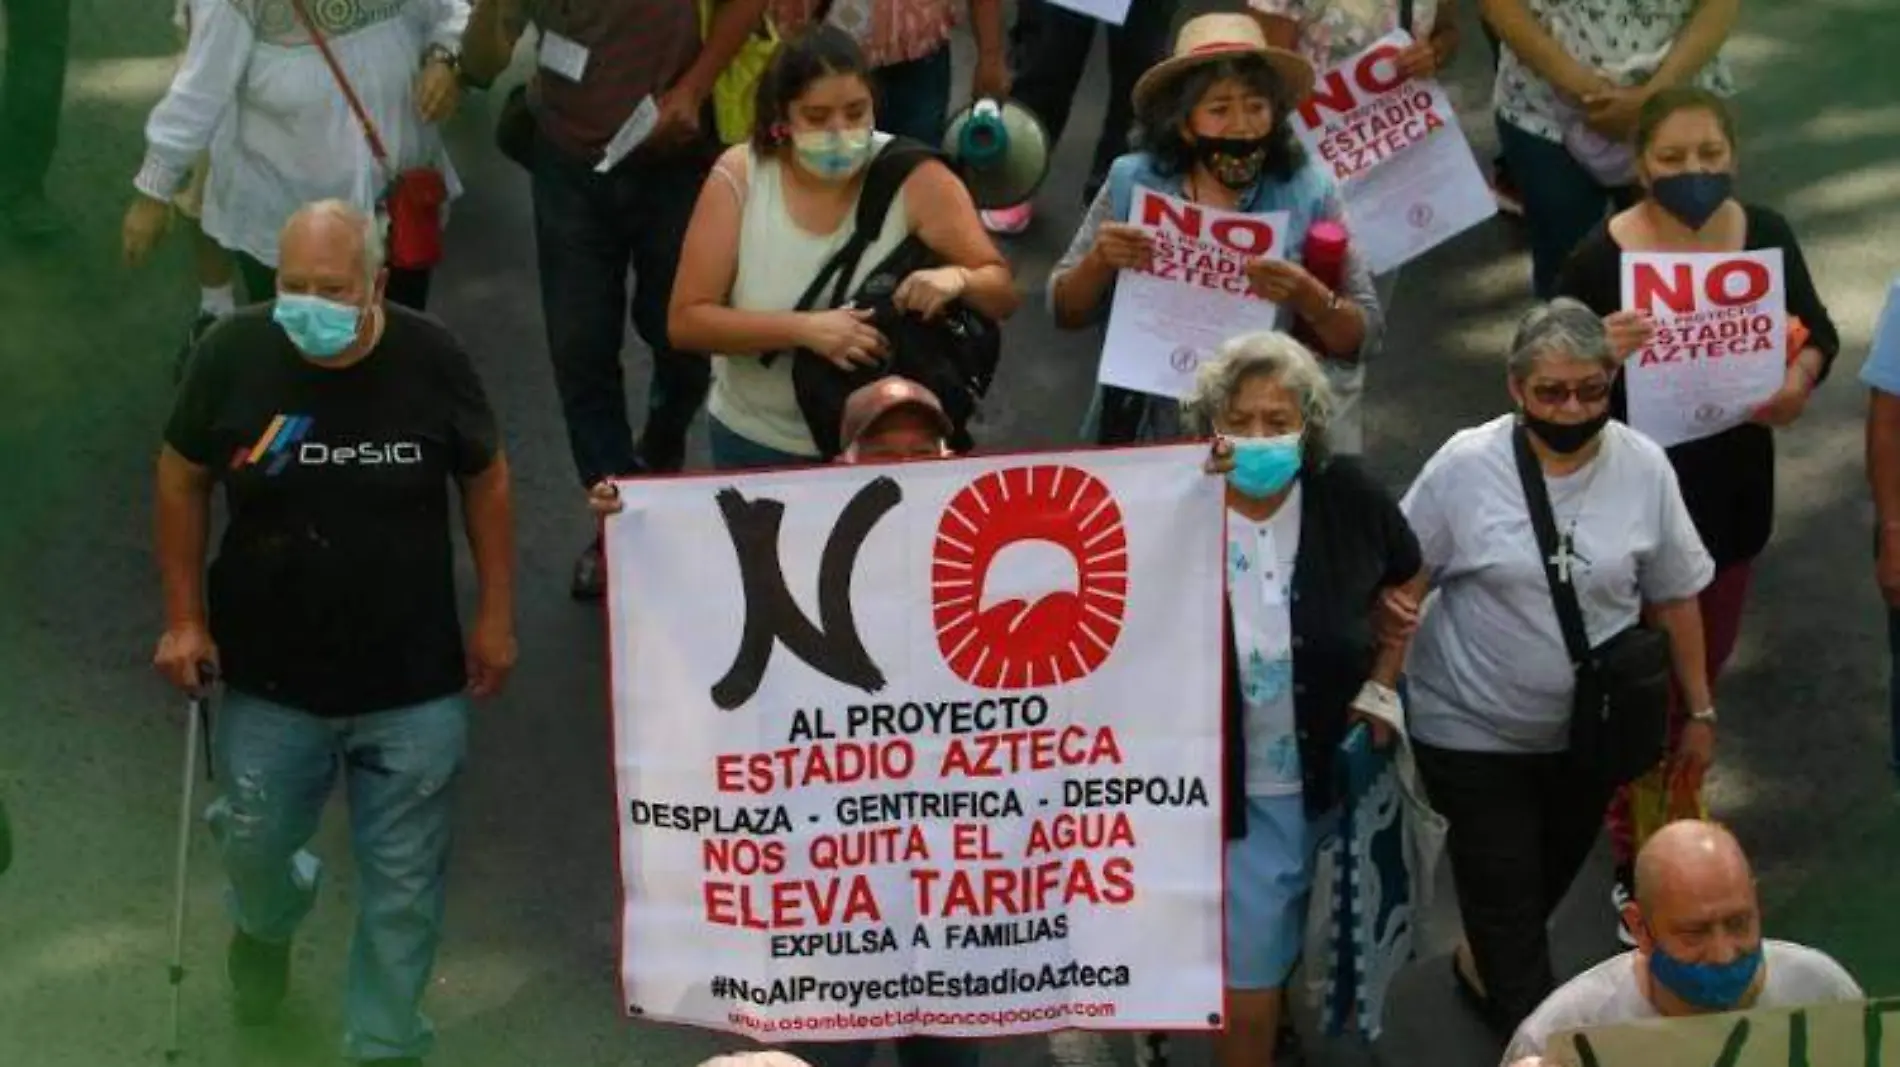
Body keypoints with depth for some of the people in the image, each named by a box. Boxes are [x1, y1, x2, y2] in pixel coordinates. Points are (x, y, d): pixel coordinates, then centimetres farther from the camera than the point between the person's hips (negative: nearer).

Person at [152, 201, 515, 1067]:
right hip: (269, 678, 1)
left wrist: (495, 617, 1)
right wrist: (185, 618, 0)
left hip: (414, 684, -1)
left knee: (403, 883, 8)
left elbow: (486, 481, 0)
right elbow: (182, 478, 0)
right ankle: (268, 920, 58)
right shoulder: (233, 355, -15)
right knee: (256, 843, 20)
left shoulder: (430, 359, -15)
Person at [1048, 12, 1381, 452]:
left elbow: (1362, 337, -1)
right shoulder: (1132, 182, 1)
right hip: (1146, 428, 1)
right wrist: (1099, 263, -13)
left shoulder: (1308, 193, -3)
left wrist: (1307, 295, -20)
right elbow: (1066, 313, 7)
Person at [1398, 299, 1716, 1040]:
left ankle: (1481, 966, 49)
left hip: (1591, 729, 4)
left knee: (1554, 873, 22)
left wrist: (1699, 712, 8)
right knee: (1505, 893, 1)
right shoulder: (1465, 467, -16)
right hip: (1475, 733, -4)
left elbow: (1673, 597, 3)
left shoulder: (1643, 468, -8)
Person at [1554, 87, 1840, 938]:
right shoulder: (1601, 257, -18)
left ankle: (1673, 793, 49)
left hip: (1732, 495, 5)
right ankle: (1638, 868, 14)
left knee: (1704, 667, 23)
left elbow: (1817, 330, 5)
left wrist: (1800, 376, -19)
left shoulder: (1765, 235, -6)